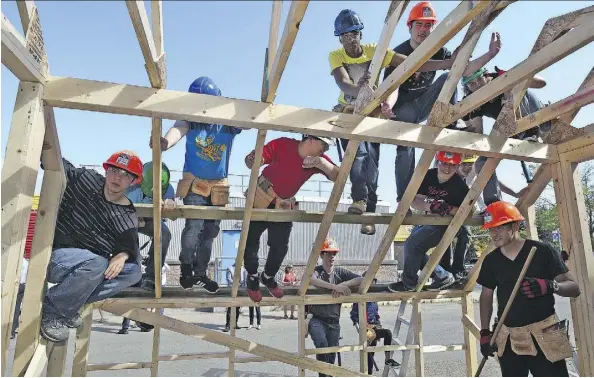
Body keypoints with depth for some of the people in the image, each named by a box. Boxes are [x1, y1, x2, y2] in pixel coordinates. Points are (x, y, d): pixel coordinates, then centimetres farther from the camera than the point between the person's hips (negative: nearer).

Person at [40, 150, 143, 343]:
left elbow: (128, 244, -11)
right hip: (53, 255, -4)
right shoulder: (87, 180, -6)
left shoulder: (128, 216, -2)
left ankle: (69, 304, -12)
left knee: (133, 270, -17)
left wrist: (123, 255, -33)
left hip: (87, 265, 4)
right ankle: (50, 310, -13)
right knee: (96, 263, -34)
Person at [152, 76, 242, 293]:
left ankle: (200, 274, 27)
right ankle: (186, 268, 7)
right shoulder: (191, 120, -11)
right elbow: (178, 129, -33)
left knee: (209, 232, 10)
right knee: (194, 226, -18)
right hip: (194, 183, -2)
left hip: (219, 187, 3)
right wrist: (166, 142, -57)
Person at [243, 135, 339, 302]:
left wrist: (321, 163, -38)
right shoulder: (283, 144, -24)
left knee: (280, 247, 7)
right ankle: (252, 277, 35)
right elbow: (251, 161, -26)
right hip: (259, 200, -3)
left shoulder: (319, 158, -11)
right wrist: (253, 160, -51)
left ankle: (268, 277, 38)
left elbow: (337, 176, -21)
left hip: (284, 206, 4)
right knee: (251, 242, 6)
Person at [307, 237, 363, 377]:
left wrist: (344, 284, -22)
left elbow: (361, 279, -5)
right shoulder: (316, 270, -6)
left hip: (334, 321, 4)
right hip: (316, 319, -4)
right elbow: (311, 280, -31)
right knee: (322, 345, -27)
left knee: (332, 354, 8)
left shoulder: (340, 272, 5)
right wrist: (335, 286, -39)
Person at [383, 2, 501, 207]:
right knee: (405, 149, -20)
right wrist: (387, 105, -55)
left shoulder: (437, 51, -2)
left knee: (447, 78, -17)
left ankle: (451, 125, -15)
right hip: (403, 110, -4)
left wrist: (490, 54, -23)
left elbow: (464, 70, -8)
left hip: (424, 103, 5)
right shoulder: (398, 55, -19)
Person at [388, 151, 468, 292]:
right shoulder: (428, 176, -8)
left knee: (412, 245, -18)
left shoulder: (460, 185, -18)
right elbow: (414, 201, -12)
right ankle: (443, 277, 23)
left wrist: (449, 209, -33)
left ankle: (409, 283, 2)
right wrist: (430, 206, -31)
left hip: (445, 224, -7)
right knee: (414, 251, 9)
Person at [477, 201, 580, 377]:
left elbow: (574, 288, -5)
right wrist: (485, 332, 6)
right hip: (508, 341, 4)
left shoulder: (542, 251, -7)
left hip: (544, 337, -3)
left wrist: (550, 286, -26)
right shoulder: (491, 260, 4)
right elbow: (486, 296, 11)